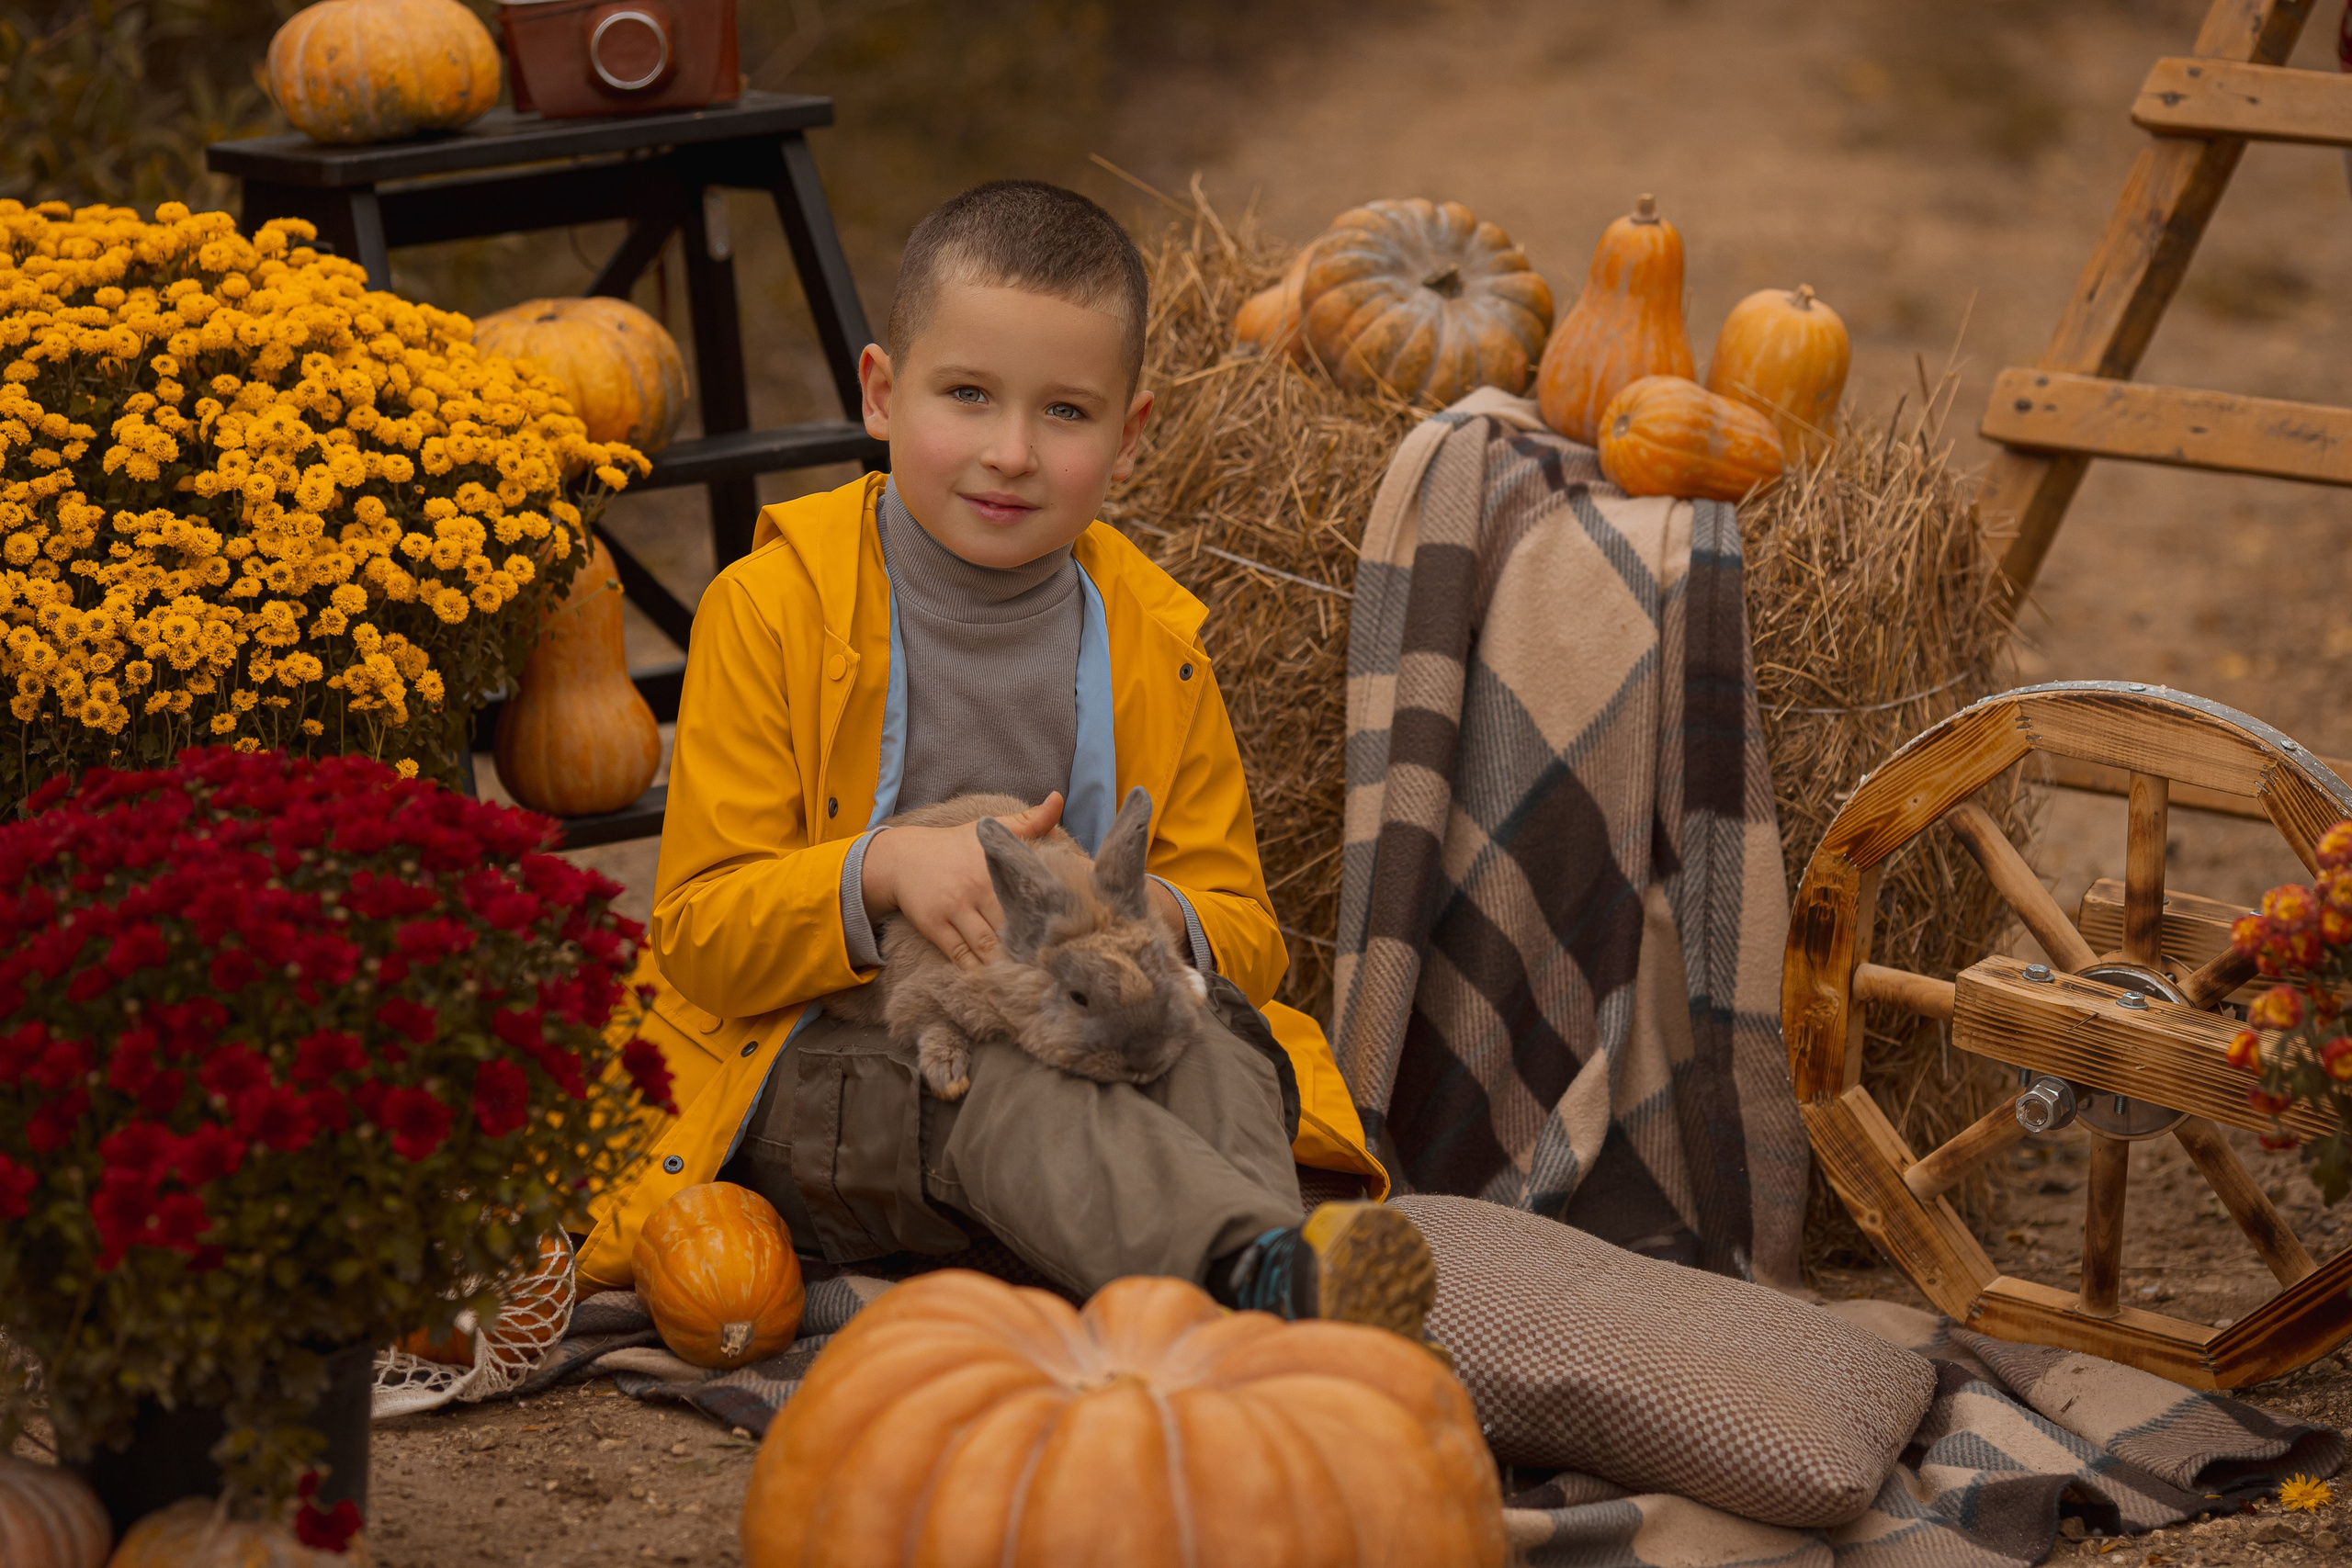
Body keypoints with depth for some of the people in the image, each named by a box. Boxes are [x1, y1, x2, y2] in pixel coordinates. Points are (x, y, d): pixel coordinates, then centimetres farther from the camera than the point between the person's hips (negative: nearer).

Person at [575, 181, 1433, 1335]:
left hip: (1088, 1030, 4)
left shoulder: (1150, 642, 9)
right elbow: (701, 934, -6)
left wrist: (1164, 923, -16)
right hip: (827, 1063, -4)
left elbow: (1239, 923, 10)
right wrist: (883, 873, -26)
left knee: (1215, 1031, -28)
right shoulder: (770, 611, -2)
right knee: (1003, 1092, -36)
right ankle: (1257, 1271, -60)